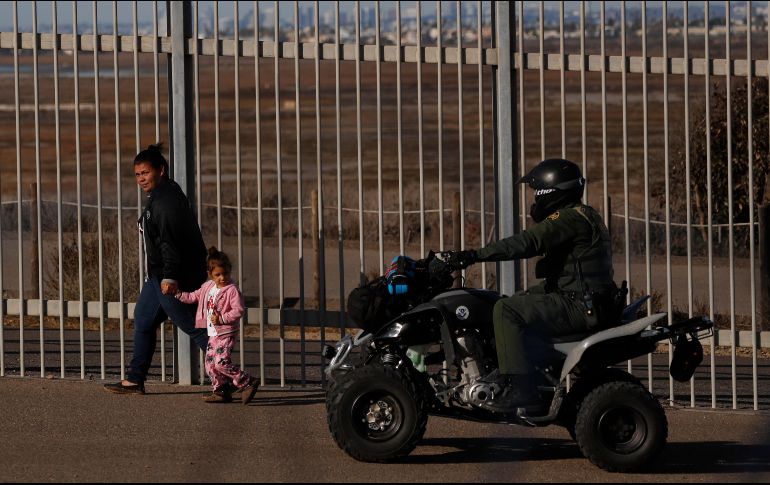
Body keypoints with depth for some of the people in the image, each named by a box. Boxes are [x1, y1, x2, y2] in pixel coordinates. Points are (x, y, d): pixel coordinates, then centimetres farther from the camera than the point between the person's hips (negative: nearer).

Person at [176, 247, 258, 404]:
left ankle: (248, 383, -13)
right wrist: (178, 294, 20)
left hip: (226, 333, -8)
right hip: (213, 333, 8)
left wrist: (222, 318, -23)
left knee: (221, 362, -19)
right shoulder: (208, 287, 11)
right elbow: (194, 297, 26)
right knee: (210, 364, 8)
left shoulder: (232, 290, -13)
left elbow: (238, 310, -18)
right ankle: (221, 392, 20)